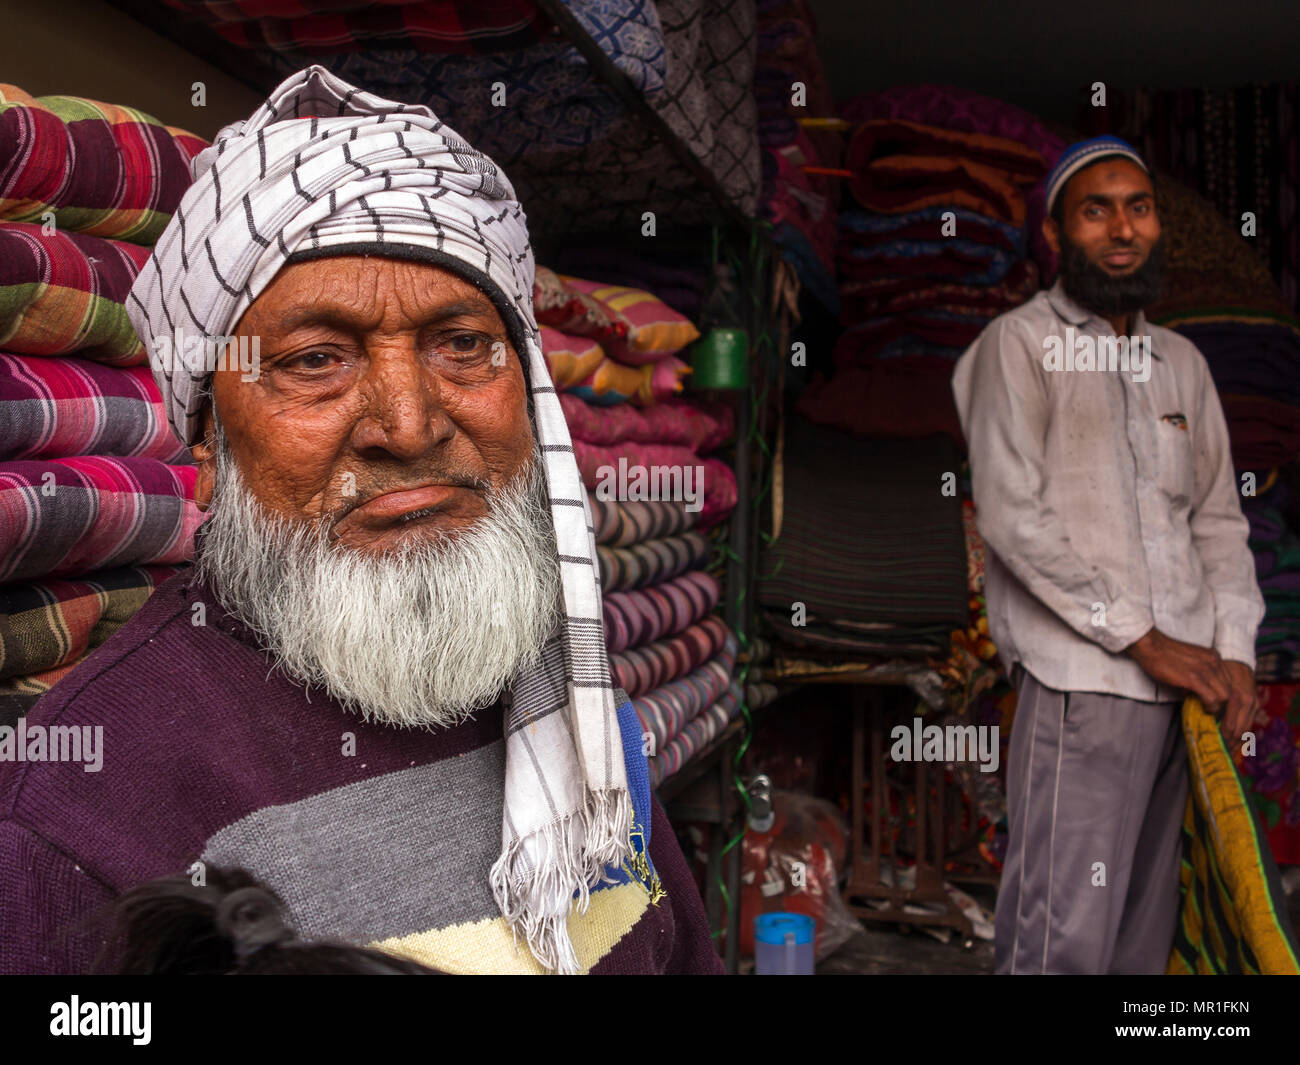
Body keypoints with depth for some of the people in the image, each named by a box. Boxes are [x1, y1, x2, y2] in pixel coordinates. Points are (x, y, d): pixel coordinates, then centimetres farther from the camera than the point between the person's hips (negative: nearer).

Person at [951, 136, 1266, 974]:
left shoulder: (1182, 362, 18)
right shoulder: (1019, 344, -1)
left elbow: (1219, 519, 17)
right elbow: (1012, 516, -11)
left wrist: (1236, 651, 1)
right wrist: (1141, 638, -11)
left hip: (1184, 684, 6)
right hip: (1081, 680, -6)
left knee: (1147, 926, 12)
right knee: (1065, 935, -8)